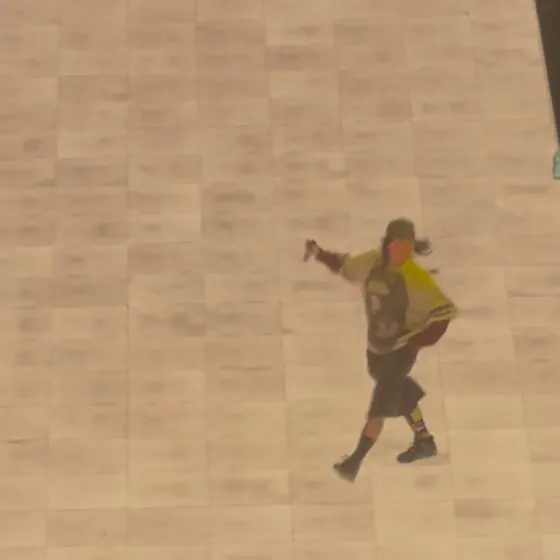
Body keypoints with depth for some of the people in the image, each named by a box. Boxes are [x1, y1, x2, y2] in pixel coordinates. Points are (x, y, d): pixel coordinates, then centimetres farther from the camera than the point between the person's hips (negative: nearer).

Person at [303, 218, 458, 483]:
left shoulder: (417, 277, -22)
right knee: (398, 392, 21)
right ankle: (425, 442, 42)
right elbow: (345, 266, 12)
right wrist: (320, 254, -2)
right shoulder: (372, 262, -6)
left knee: (381, 403, -11)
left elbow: (445, 310, -20)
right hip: (377, 344, 7)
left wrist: (423, 338, -26)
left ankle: (354, 461, -10)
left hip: (402, 347, -7)